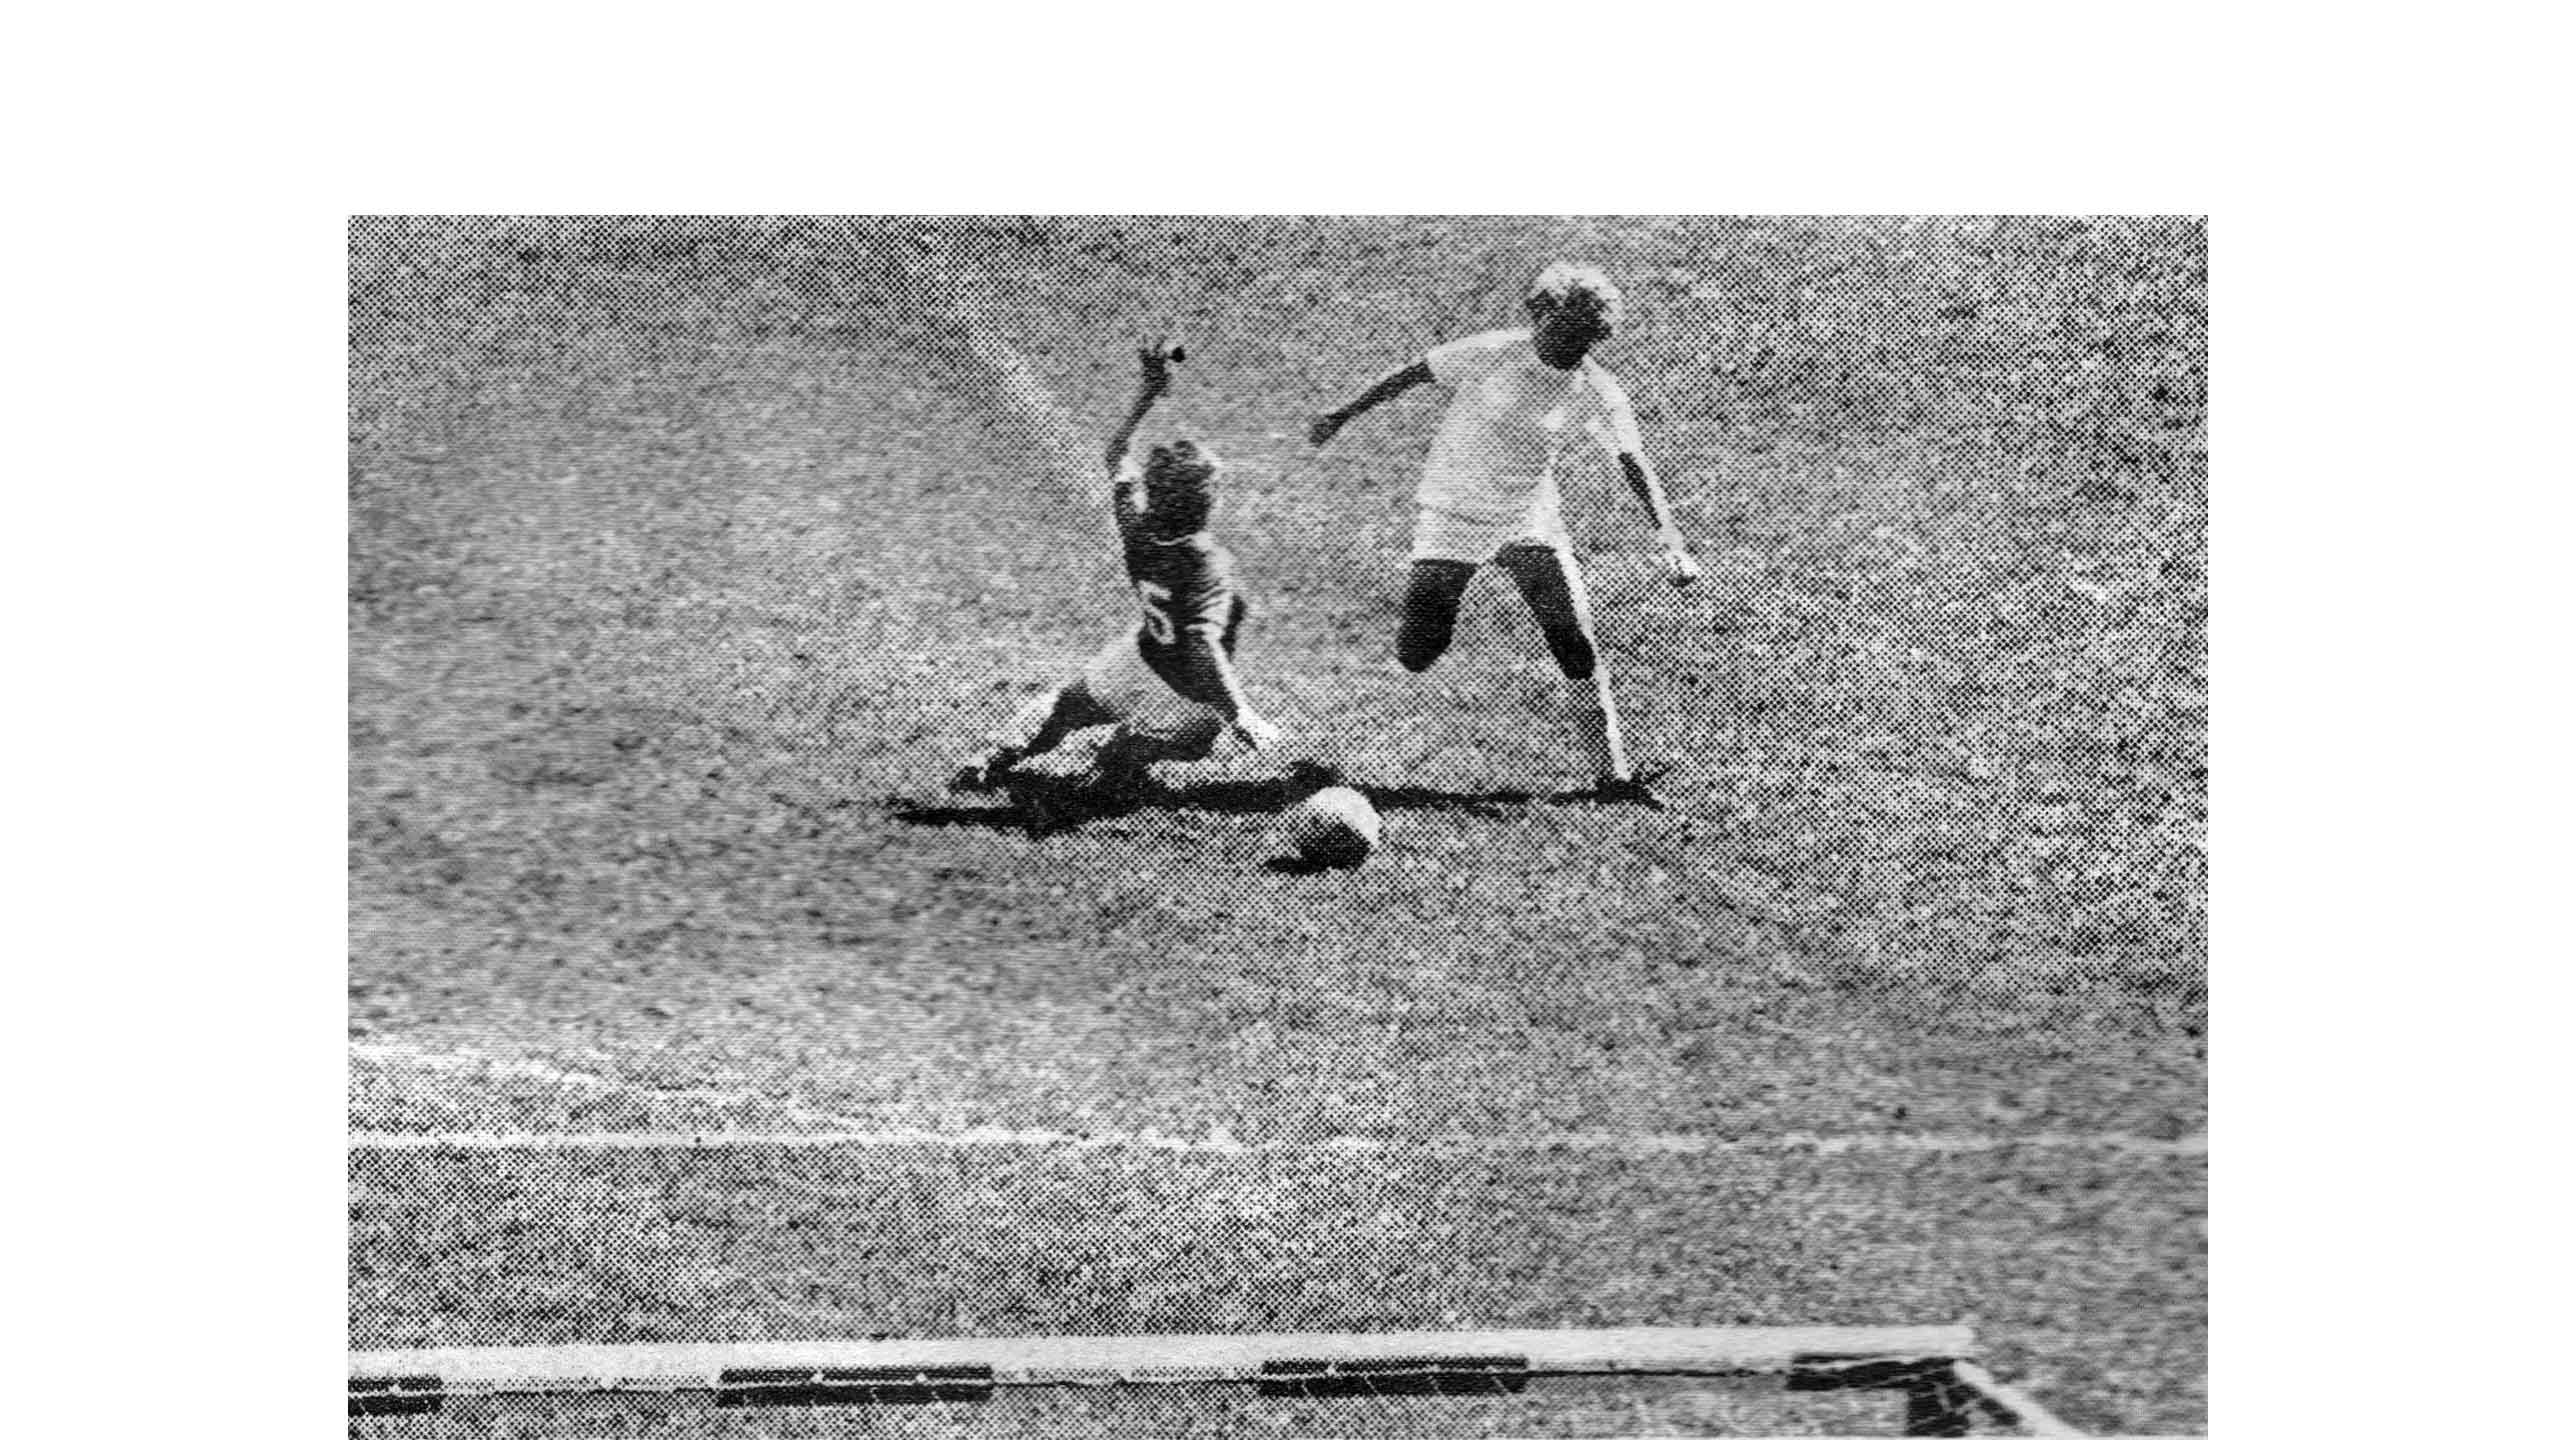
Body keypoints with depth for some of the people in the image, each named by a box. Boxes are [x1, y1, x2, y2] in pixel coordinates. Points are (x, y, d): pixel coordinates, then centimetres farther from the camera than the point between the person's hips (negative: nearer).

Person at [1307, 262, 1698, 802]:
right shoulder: (1492, 354, -16)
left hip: (1531, 520, 2)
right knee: (1417, 656, -11)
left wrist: (1671, 541, -19)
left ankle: (1612, 774, 0)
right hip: (1454, 513, -2)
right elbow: (1412, 374, -3)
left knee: (1576, 644, -8)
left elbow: (1633, 463, -9)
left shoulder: (1597, 391, -9)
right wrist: (1343, 415, 1)